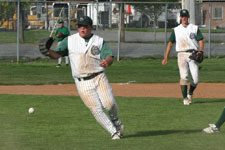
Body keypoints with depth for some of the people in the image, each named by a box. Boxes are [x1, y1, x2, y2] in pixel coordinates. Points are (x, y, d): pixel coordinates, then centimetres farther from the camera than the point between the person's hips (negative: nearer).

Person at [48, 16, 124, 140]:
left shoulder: (99, 41, 5)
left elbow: (110, 57, -7)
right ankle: (114, 132, 6)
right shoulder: (70, 40, 7)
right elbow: (57, 54, 1)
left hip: (99, 78, 0)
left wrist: (107, 61, -32)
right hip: (82, 82, 0)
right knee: (96, 109, -7)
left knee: (109, 103, -16)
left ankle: (115, 121, 17)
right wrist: (48, 51, -22)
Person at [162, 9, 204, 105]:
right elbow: (170, 43, 13)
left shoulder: (195, 28, 11)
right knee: (184, 76, -14)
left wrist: (200, 51, -14)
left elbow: (201, 40, 6)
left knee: (195, 79, -6)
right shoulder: (176, 30, 13)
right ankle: (185, 98, -13)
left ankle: (190, 93, 22)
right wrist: (166, 58, 7)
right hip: (181, 54, 0)